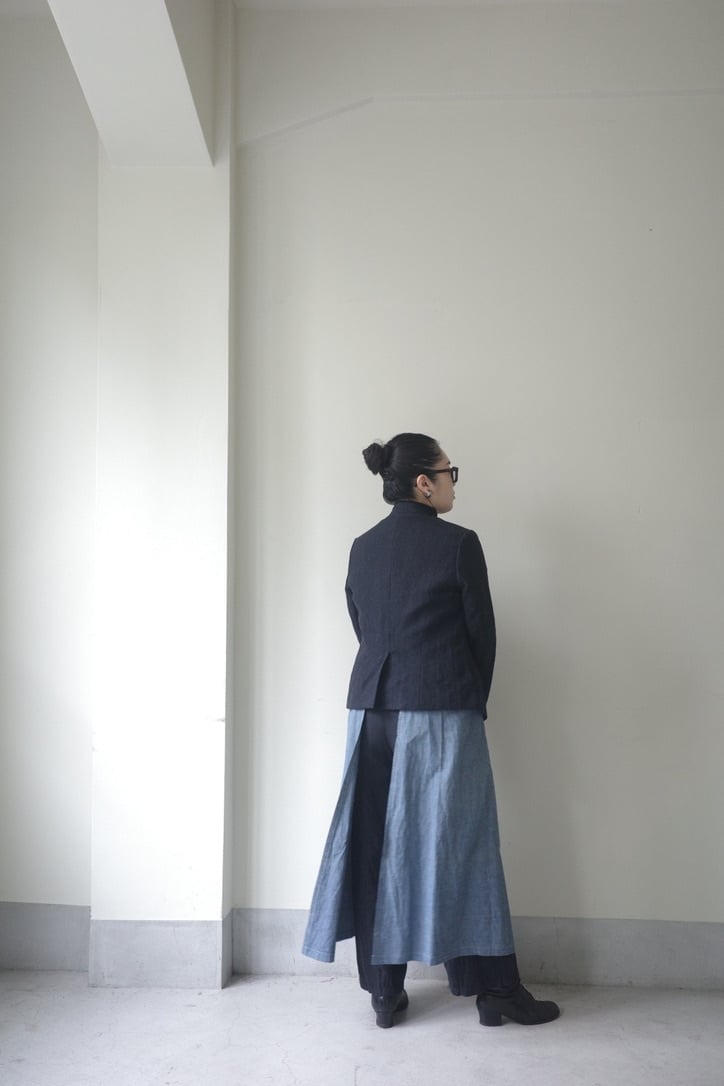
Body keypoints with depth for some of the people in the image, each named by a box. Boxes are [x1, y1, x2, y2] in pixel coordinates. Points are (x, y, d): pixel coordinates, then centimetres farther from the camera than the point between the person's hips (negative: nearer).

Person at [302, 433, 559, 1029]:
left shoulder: (363, 548, 8)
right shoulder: (458, 543, -8)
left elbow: (363, 628, 12)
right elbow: (481, 632, -3)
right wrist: (473, 702, 10)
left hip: (373, 707, 5)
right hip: (443, 712, -5)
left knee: (376, 841, 10)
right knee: (461, 841, 4)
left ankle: (384, 989, 18)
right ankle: (494, 988, 16)